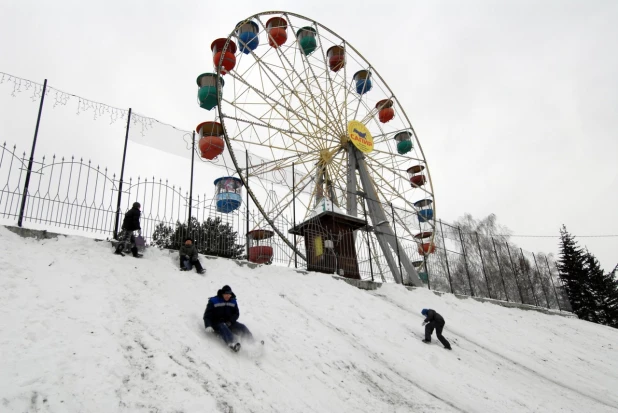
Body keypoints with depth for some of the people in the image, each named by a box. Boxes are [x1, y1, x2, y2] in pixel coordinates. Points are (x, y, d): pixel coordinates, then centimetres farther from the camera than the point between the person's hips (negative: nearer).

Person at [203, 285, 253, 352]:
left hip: (229, 323, 5)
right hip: (217, 323, -5)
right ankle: (233, 344, -63)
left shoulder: (233, 301, 8)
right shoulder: (213, 301, -4)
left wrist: (230, 321, -10)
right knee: (224, 329, -36)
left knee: (242, 327, -19)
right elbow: (207, 315, -7)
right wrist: (208, 326, -25)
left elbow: (236, 313, 11)